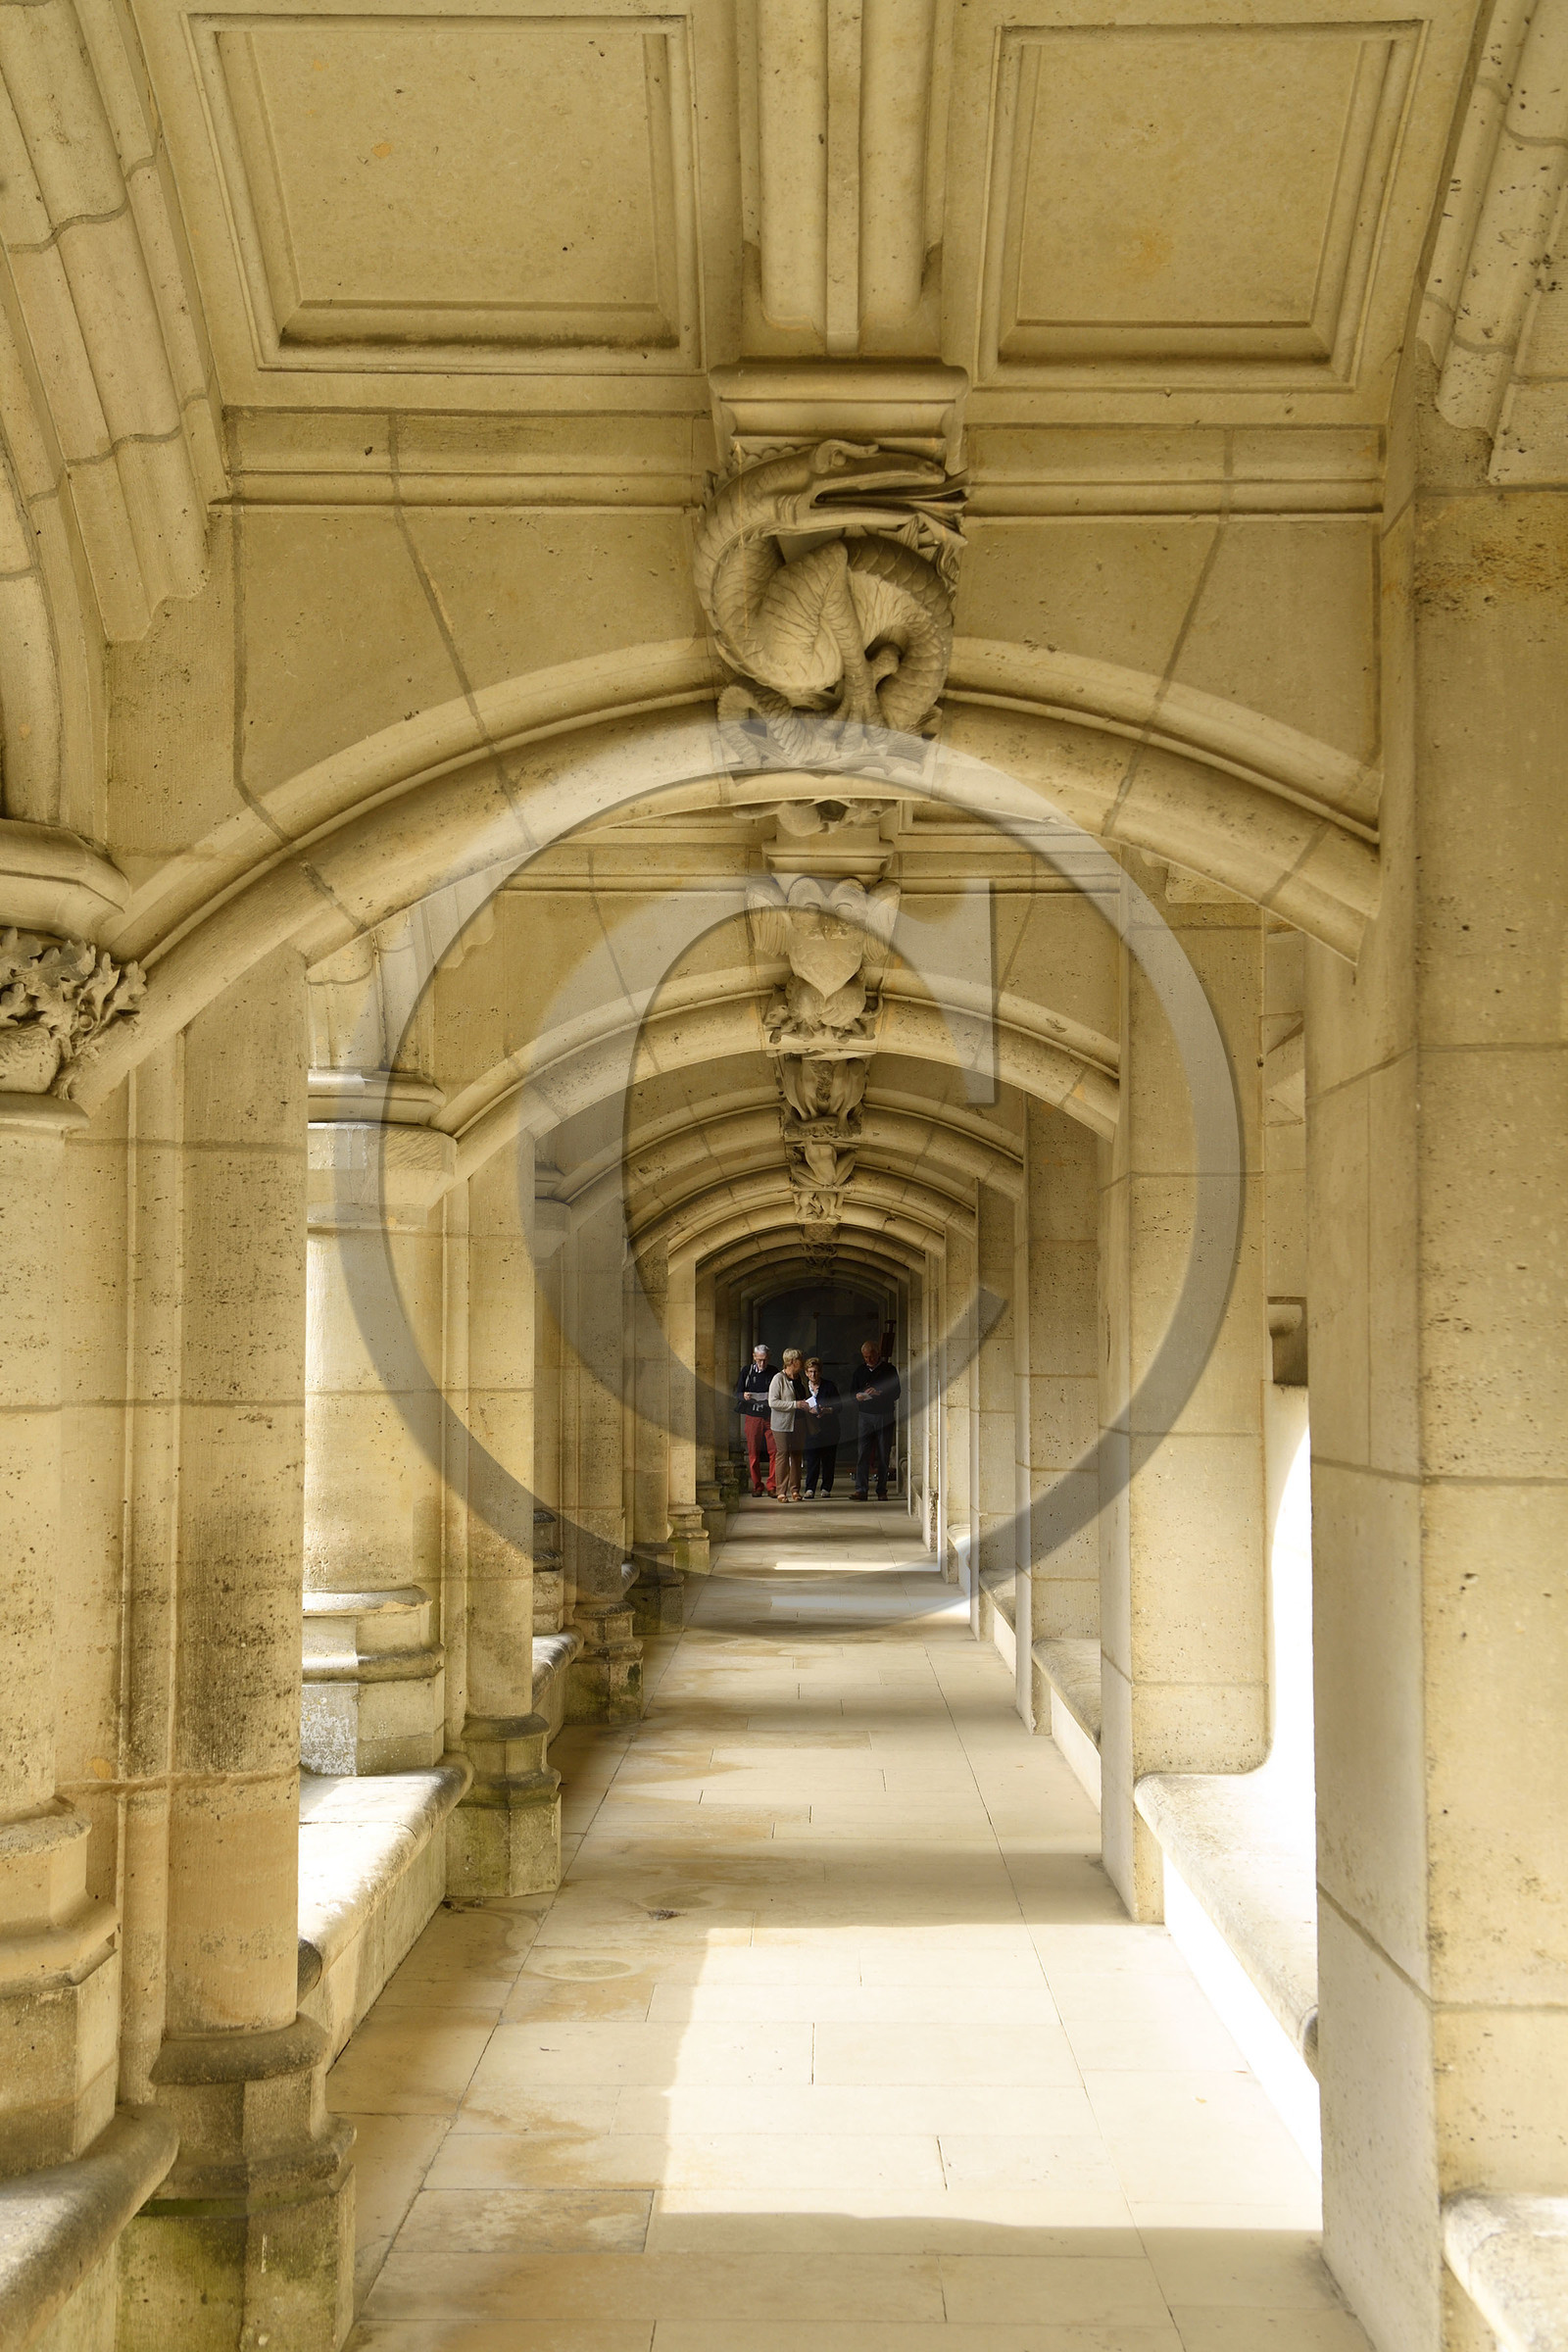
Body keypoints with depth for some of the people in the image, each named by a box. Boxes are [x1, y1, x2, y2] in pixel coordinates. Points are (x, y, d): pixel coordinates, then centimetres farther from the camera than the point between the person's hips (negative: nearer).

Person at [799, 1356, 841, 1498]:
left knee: (828, 1460, 1)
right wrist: (808, 1410, -13)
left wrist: (827, 1410, -16)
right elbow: (800, 1409, 8)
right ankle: (810, 1488, -5)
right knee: (812, 1459, -6)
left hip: (829, 1429, 0)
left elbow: (838, 1406, 1)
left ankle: (826, 1488, 9)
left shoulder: (829, 1386, 2)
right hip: (811, 1429, 0)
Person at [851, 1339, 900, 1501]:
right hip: (866, 1416, 2)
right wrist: (858, 1396, -7)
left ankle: (882, 1491, 7)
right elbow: (853, 1392, 16)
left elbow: (895, 1393, -3)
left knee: (883, 1455, 1)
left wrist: (878, 1393, -18)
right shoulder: (860, 1371, 13)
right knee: (863, 1453, -7)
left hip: (884, 1416, -2)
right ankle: (860, 1489, -11)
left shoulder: (888, 1370, 3)